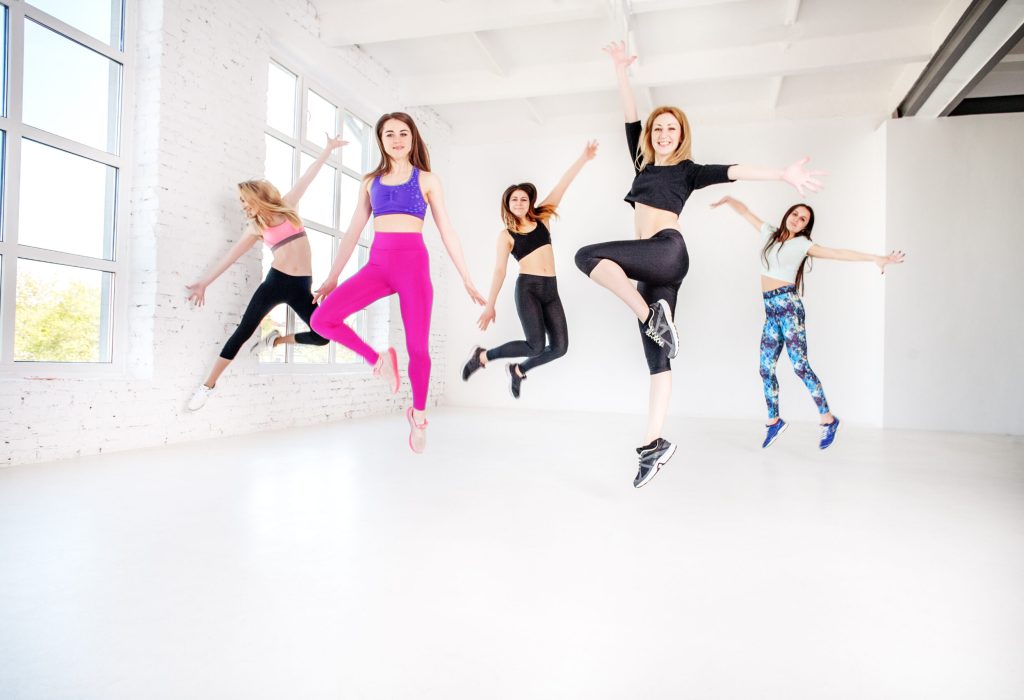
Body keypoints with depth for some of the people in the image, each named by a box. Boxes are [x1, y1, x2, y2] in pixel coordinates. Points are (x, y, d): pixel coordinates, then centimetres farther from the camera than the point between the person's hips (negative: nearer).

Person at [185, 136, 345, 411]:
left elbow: (309, 175, 11)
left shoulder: (287, 206, 10)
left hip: (302, 286, 1)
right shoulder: (256, 228, 10)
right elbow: (231, 256, 13)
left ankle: (277, 339, 22)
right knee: (243, 331, -7)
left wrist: (328, 149, 13)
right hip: (276, 282, 0)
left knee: (321, 336, -6)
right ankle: (208, 385, 2)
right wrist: (205, 282, 12)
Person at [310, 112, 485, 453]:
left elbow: (447, 231, 5)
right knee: (321, 319, -14)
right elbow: (353, 231, 16)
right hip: (378, 264, 3)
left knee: (418, 347, -1)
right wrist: (332, 277, 14)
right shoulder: (370, 181, 15)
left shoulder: (427, 179, 7)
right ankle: (379, 360, 7)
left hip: (414, 264, -3)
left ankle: (418, 416, 22)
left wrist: (467, 279, 2)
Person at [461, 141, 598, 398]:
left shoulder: (542, 218, 12)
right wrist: (490, 306, -2)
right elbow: (499, 270, 0)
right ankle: (483, 356, 4)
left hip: (551, 289, 5)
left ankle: (518, 369, 22)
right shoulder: (506, 235, 3)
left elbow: (561, 187, 5)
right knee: (536, 346, -16)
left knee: (560, 346, -2)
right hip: (527, 288, -5)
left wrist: (583, 158, 0)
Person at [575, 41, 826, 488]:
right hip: (650, 265, 6)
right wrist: (621, 73, 17)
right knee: (657, 359, -1)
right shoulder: (643, 163, 24)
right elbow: (631, 118, 23)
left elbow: (733, 171, -4)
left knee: (588, 256, -25)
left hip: (667, 253, -6)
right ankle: (654, 445, -2)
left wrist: (782, 175, -15)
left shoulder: (688, 170, 9)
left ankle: (652, 316, -21)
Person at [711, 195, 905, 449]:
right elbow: (745, 211, 22)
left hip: (788, 305, -5)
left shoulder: (802, 244, 2)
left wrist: (875, 258, -15)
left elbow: (838, 253, -7)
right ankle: (774, 421, 14)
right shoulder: (769, 232, 14)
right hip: (770, 309, 5)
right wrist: (729, 199, 10)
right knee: (766, 368, 3)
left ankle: (828, 419, -1)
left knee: (799, 364, -10)